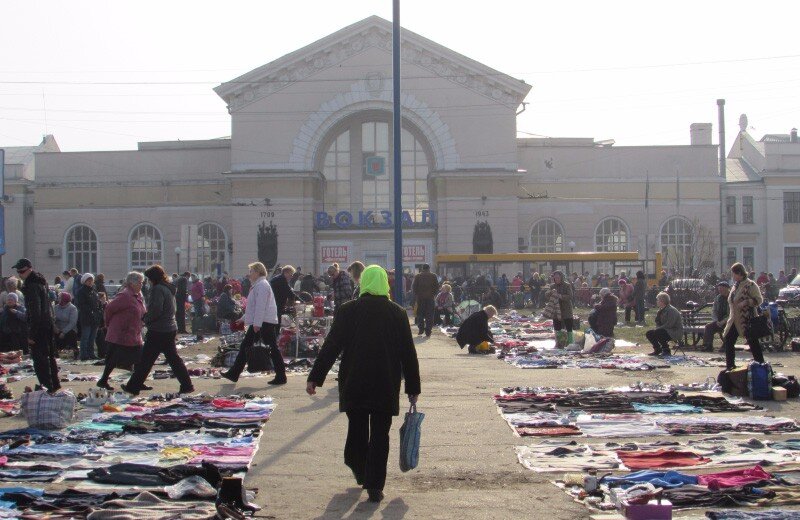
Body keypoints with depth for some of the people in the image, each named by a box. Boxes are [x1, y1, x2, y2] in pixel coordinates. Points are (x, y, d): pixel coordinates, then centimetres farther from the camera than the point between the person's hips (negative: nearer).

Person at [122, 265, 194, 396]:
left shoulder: (158, 289, -15)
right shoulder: (169, 289, 14)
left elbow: (156, 310, -24)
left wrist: (145, 318, -7)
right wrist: (147, 316, 13)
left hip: (158, 331, -9)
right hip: (170, 329, 9)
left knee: (145, 360, 0)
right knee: (173, 359, 12)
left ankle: (133, 387, 8)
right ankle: (187, 386, 8)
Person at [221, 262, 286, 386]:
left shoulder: (262, 285, -14)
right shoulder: (257, 285, 19)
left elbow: (261, 306, -22)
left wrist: (257, 323, -25)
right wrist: (244, 319, 29)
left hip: (265, 323, -11)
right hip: (257, 323, 11)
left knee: (272, 348, -7)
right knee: (245, 346, 11)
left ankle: (281, 377, -4)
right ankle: (234, 374, 15)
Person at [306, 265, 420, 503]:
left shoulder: (347, 311, -4)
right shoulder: (397, 313, -1)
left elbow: (331, 346, -5)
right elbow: (408, 353, 1)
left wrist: (315, 377, 0)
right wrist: (413, 387, 9)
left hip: (353, 385, 0)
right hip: (386, 386, 0)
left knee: (356, 430, 17)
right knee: (380, 435, 4)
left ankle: (360, 473, 31)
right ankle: (374, 487, 1)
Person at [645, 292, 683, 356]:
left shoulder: (671, 311, -19)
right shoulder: (661, 310, 10)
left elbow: (669, 325, -26)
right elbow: (658, 322, 14)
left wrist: (658, 329, -21)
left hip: (675, 333, -10)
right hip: (665, 330, 10)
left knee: (657, 333, -31)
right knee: (648, 333, 1)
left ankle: (666, 350, -16)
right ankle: (657, 350, 10)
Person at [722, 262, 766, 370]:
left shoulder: (750, 285, -12)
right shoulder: (736, 285, 14)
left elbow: (759, 299, -14)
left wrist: (746, 302, -26)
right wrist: (731, 316, 21)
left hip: (747, 320, -9)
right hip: (735, 320, 9)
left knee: (753, 343, -4)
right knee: (728, 341, 8)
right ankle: (730, 366, 16)